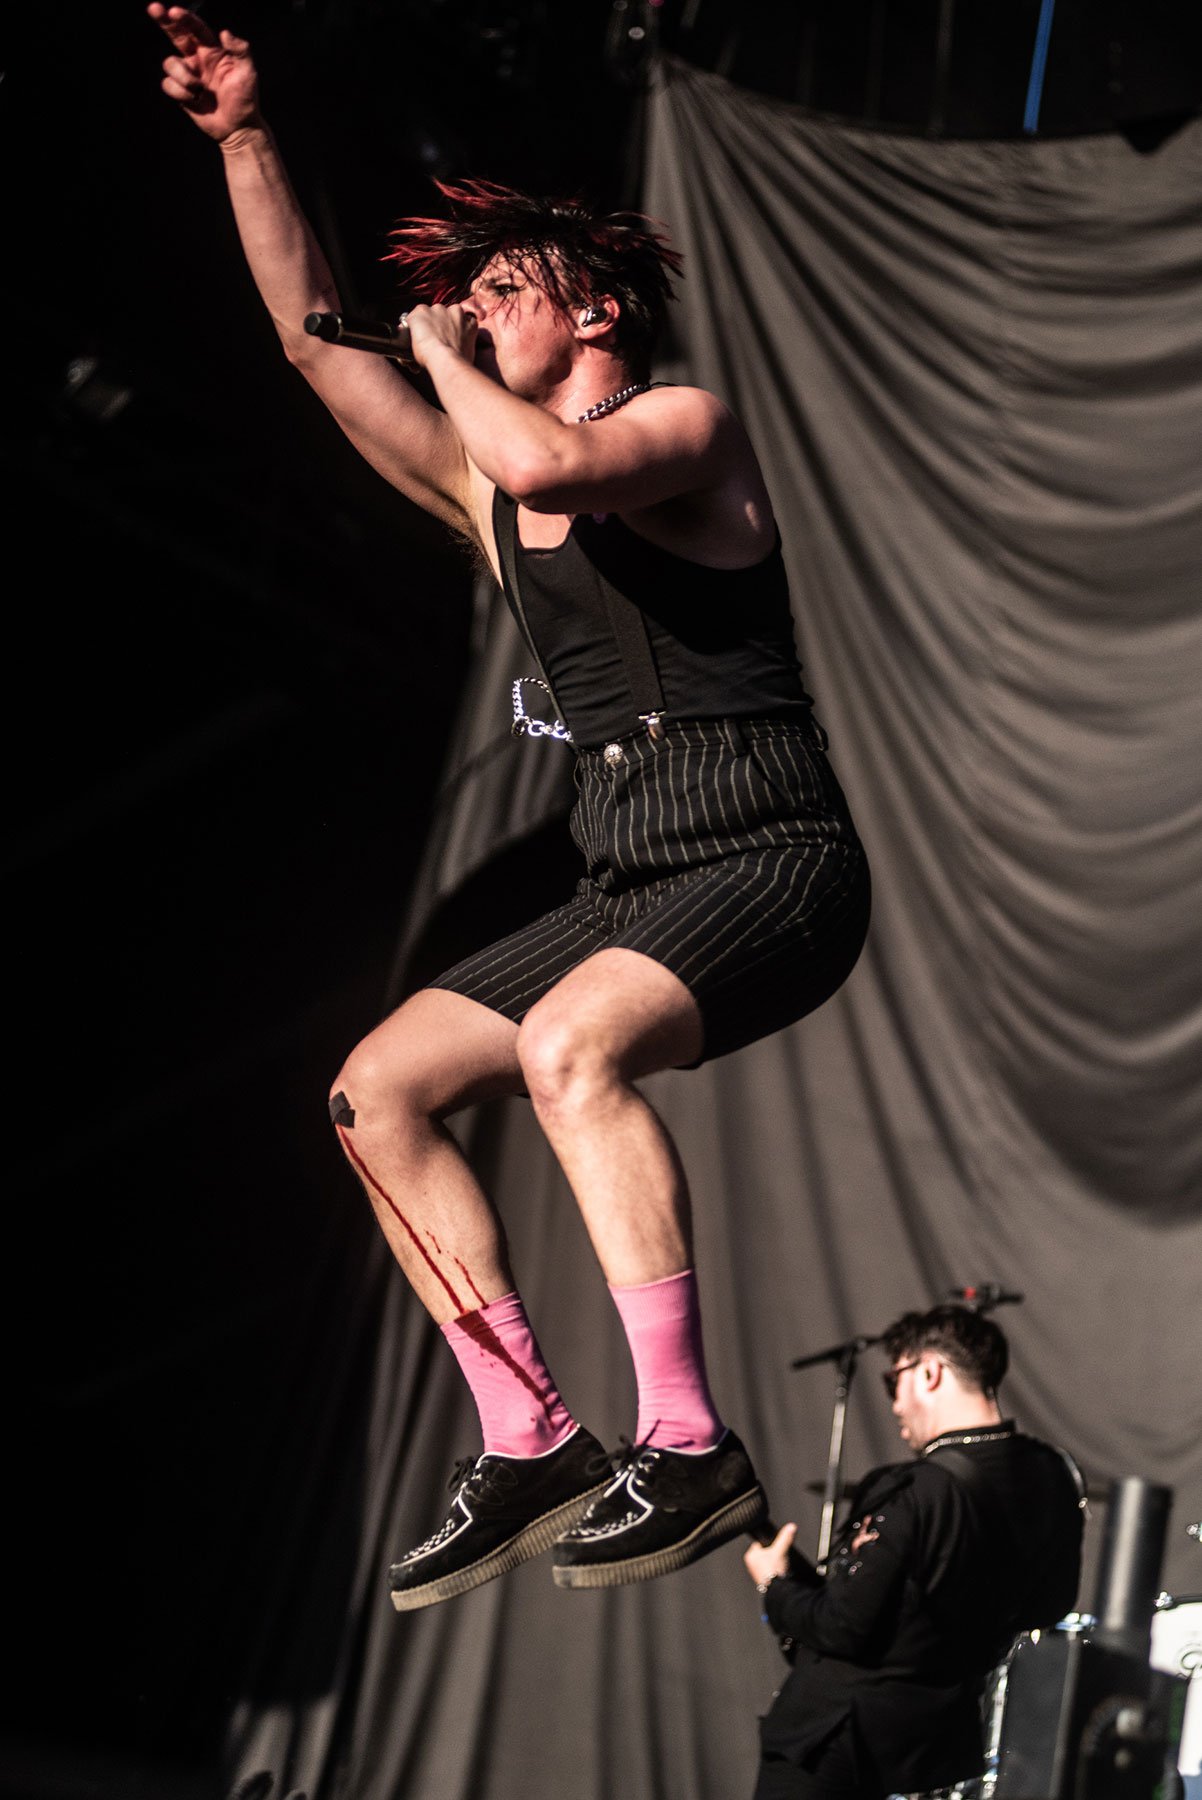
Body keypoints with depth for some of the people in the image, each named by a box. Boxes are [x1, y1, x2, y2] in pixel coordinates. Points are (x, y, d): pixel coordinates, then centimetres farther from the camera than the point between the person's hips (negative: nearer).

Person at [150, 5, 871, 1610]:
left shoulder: (689, 426, -3)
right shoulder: (484, 498, 16)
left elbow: (547, 462, -25)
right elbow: (313, 339, 15)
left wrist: (447, 361, -6)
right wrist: (244, 137, 13)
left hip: (774, 861, -8)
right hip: (630, 879, 8)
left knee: (568, 1043, -33)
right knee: (379, 1090, -2)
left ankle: (688, 1447, -28)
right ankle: (531, 1446, -2)